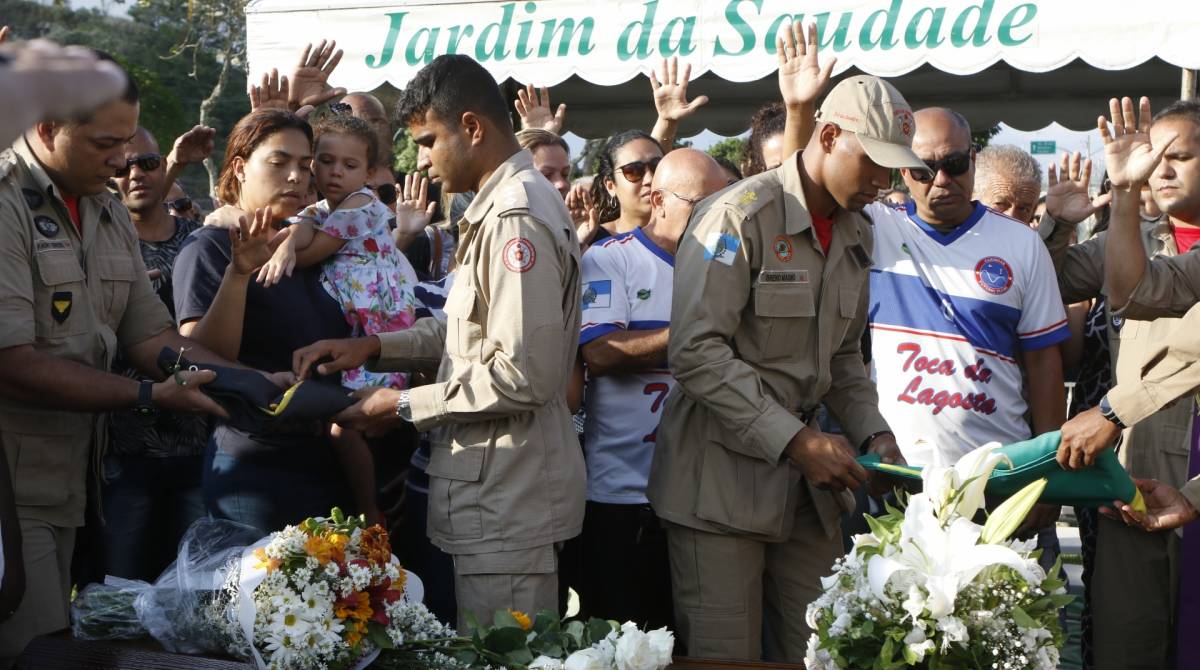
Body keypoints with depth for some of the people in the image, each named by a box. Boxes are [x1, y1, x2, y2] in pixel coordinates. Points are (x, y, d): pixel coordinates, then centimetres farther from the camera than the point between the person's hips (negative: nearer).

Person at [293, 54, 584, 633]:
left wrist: (405, 405, -13)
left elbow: (525, 375, -24)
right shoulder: (504, 205, 15)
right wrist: (375, 347, 8)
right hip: (496, 490, 10)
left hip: (506, 499, -10)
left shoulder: (516, 218, -19)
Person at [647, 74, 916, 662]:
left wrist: (873, 434, 3)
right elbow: (695, 351, -20)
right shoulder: (739, 216, -14)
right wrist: (794, 440, -22)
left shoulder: (856, 235, 12)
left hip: (807, 484, 7)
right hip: (723, 479, -7)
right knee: (726, 656, -1)